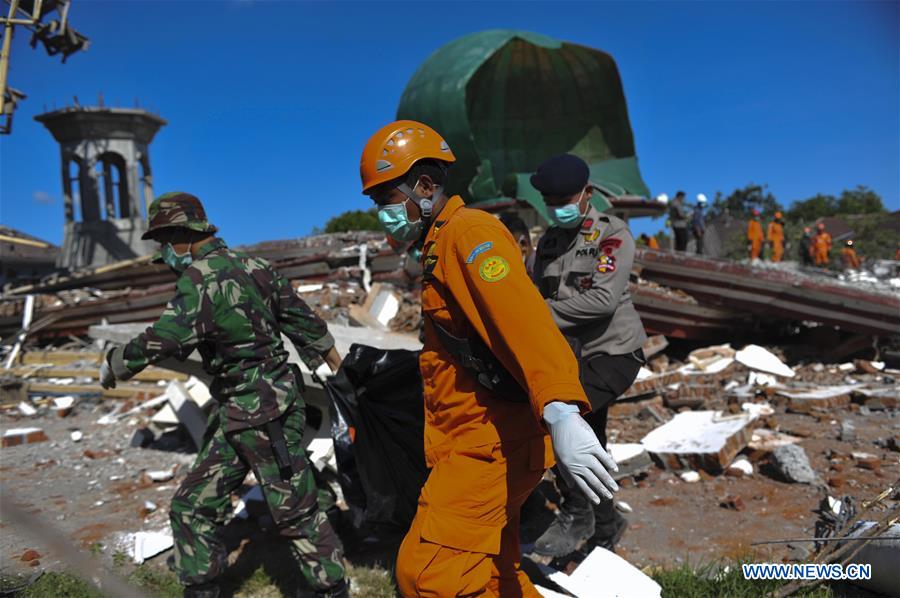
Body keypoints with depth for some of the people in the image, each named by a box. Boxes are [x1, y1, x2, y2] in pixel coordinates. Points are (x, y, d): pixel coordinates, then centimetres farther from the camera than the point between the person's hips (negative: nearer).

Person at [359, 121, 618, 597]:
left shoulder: (468, 231, -14)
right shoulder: (440, 244, 19)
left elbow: (521, 317, -32)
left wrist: (559, 413, -45)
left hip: (491, 439, -10)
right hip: (476, 438, 10)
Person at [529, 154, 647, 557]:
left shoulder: (612, 234, -11)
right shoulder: (549, 242, 9)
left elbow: (603, 299, -24)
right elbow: (539, 299, 14)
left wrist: (546, 311, -21)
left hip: (614, 351, -7)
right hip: (573, 355, 7)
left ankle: (577, 514, -10)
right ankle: (605, 526, 34)